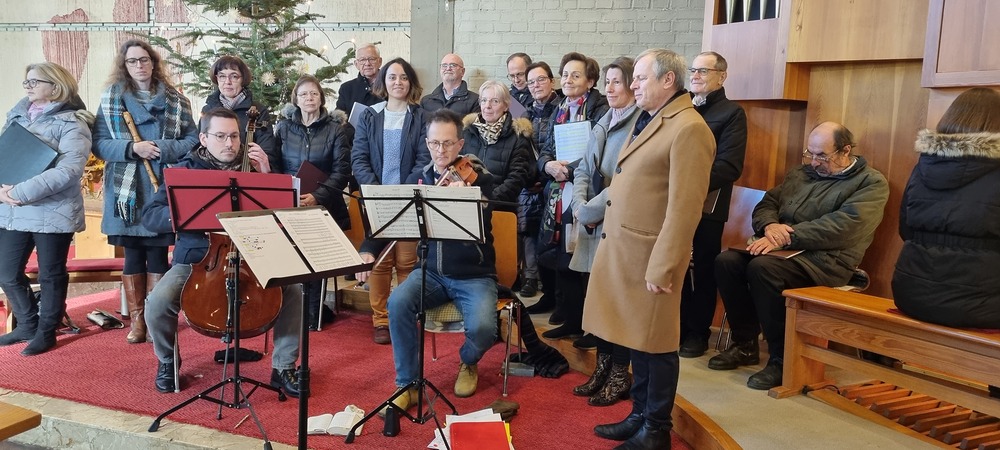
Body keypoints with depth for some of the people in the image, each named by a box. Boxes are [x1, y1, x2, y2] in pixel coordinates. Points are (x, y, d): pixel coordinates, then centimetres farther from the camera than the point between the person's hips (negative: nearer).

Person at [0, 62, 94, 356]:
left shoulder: (71, 123, -8)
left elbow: (68, 170, -20)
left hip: (52, 212, -6)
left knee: (50, 276, 7)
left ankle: (46, 332, 23)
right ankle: (27, 325, 32)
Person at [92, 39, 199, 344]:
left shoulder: (175, 100, 5)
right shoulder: (111, 99, 5)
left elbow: (193, 142, 2)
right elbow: (99, 144, 0)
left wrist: (162, 148, -14)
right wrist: (132, 148, -17)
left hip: (164, 191, 0)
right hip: (127, 192, 0)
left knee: (158, 255, 4)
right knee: (133, 256, 7)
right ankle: (137, 319, 18)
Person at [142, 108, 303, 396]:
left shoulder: (250, 168, 5)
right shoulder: (187, 170, 1)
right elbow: (150, 216, -5)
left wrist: (266, 175, -12)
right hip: (195, 259, 0)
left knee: (292, 290, -22)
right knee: (158, 302, -25)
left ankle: (283, 367, -4)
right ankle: (167, 361, 9)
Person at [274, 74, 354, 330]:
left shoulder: (336, 129, 1)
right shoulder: (284, 128, 10)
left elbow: (342, 171, -7)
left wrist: (317, 196, -20)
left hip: (323, 206, -2)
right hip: (289, 206, 2)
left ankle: (313, 314, 12)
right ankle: (315, 309, 15)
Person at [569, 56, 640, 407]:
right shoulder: (602, 125, 15)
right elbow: (583, 171, 15)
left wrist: (591, 209, -13)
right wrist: (580, 206, -3)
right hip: (593, 227, 7)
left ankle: (620, 375, 17)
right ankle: (603, 367, 26)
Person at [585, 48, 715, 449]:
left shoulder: (689, 129, -16)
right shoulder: (647, 119, 14)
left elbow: (684, 207, -20)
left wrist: (662, 267, -20)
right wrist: (611, 241, 16)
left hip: (649, 254, -9)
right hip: (622, 249, 9)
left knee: (655, 344, 5)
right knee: (636, 338, 18)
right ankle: (640, 415, 33)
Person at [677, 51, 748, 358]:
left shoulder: (731, 113, -2)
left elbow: (729, 166, -13)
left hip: (706, 205, -5)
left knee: (703, 270, 6)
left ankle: (697, 332, 19)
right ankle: (677, 327, 24)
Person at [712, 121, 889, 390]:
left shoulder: (871, 183, 0)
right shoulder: (801, 174, 21)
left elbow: (842, 227, -15)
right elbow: (767, 204, 17)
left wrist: (786, 238, -21)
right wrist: (770, 226, -9)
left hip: (826, 260, -7)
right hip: (785, 250, 7)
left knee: (763, 267, -33)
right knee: (727, 261, -18)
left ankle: (782, 360, -19)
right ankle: (745, 344, -3)